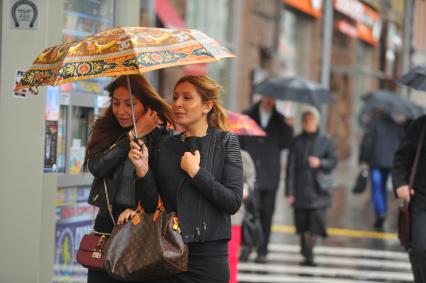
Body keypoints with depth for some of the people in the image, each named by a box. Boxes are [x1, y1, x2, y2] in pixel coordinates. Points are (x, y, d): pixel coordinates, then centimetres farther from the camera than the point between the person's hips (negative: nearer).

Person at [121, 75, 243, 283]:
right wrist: (143, 170, -9)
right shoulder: (165, 147, 7)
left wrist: (196, 172, -12)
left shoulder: (225, 141, -1)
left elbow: (233, 202, -10)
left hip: (209, 255, -3)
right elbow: (152, 207, 4)